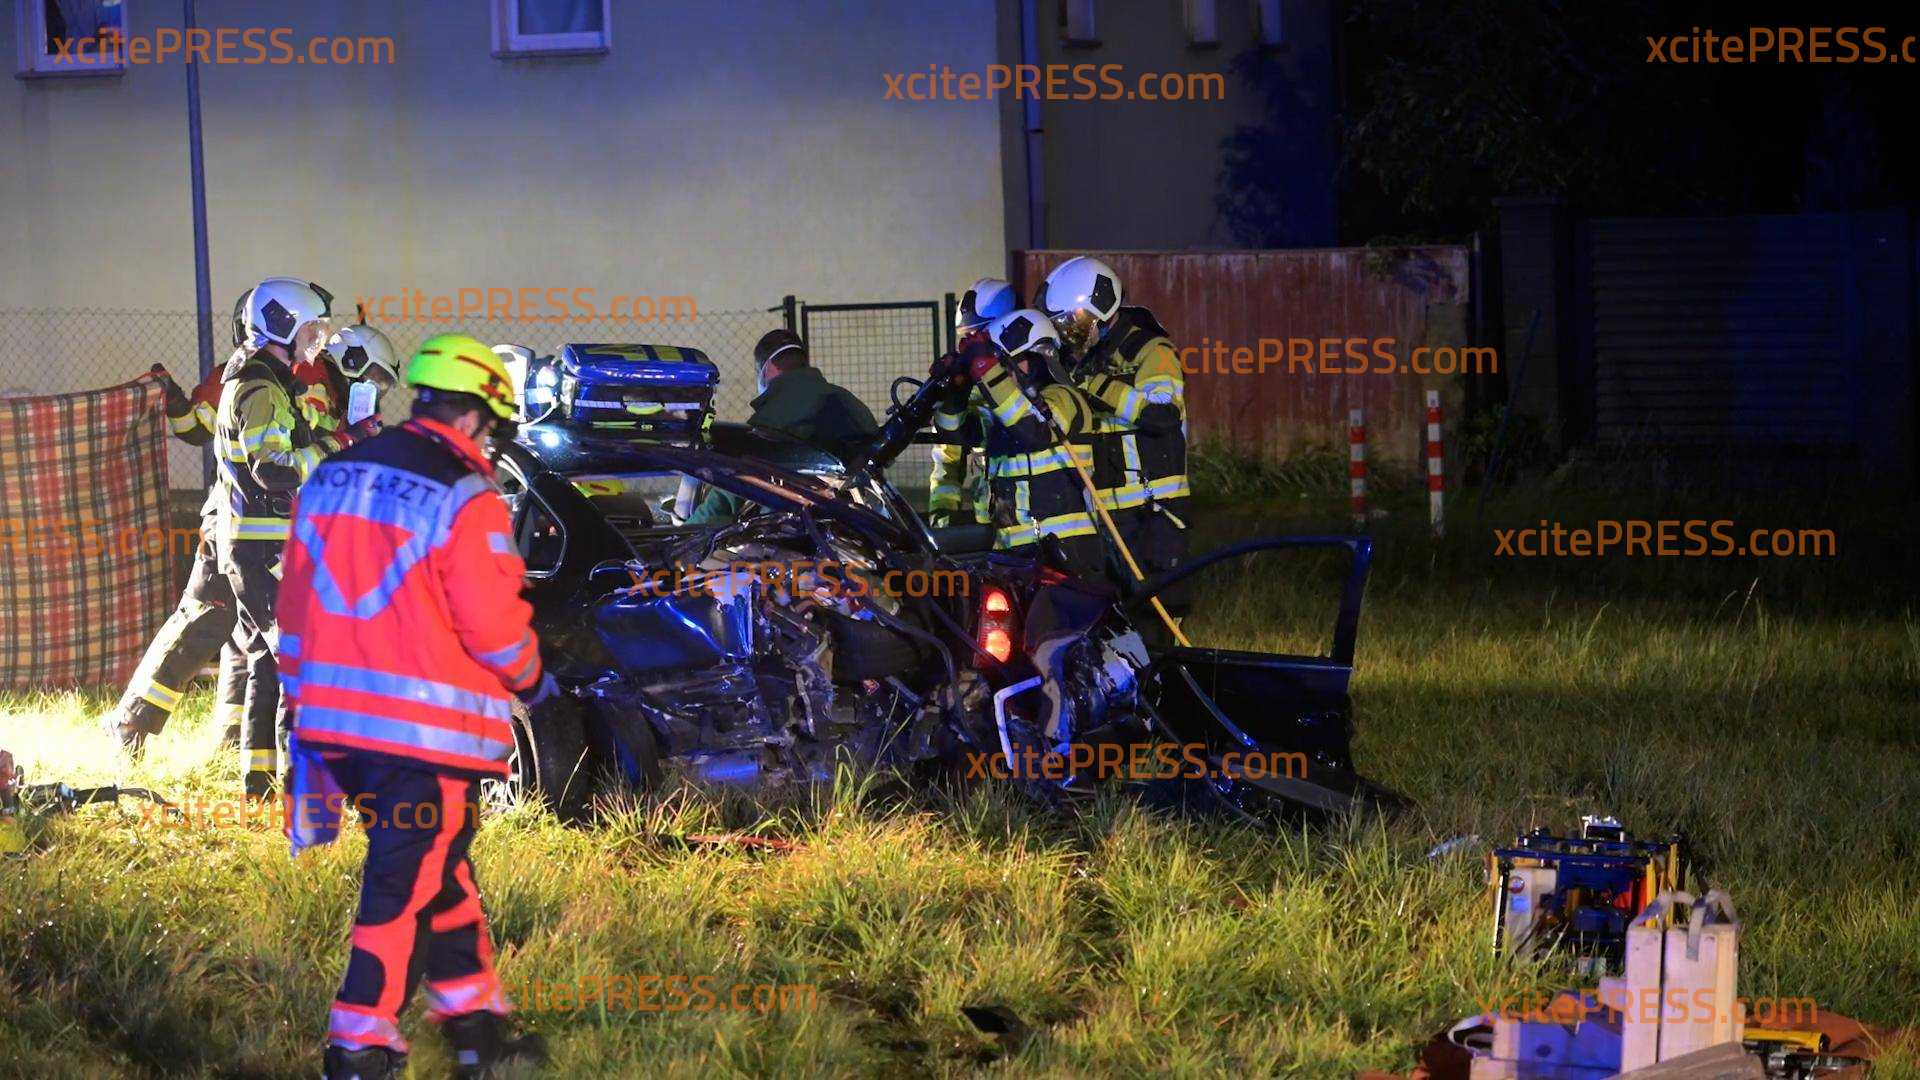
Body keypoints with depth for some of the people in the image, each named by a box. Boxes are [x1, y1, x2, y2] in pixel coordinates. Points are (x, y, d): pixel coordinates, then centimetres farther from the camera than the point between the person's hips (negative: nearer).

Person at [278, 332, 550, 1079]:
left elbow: (296, 602, 15)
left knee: (438, 868, 20)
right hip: (428, 730, -8)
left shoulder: (331, 479, 11)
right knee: (407, 886, -1)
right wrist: (530, 679, 6)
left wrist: (305, 698, 22)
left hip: (334, 716, 8)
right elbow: (492, 622, -14)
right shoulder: (465, 500, -12)